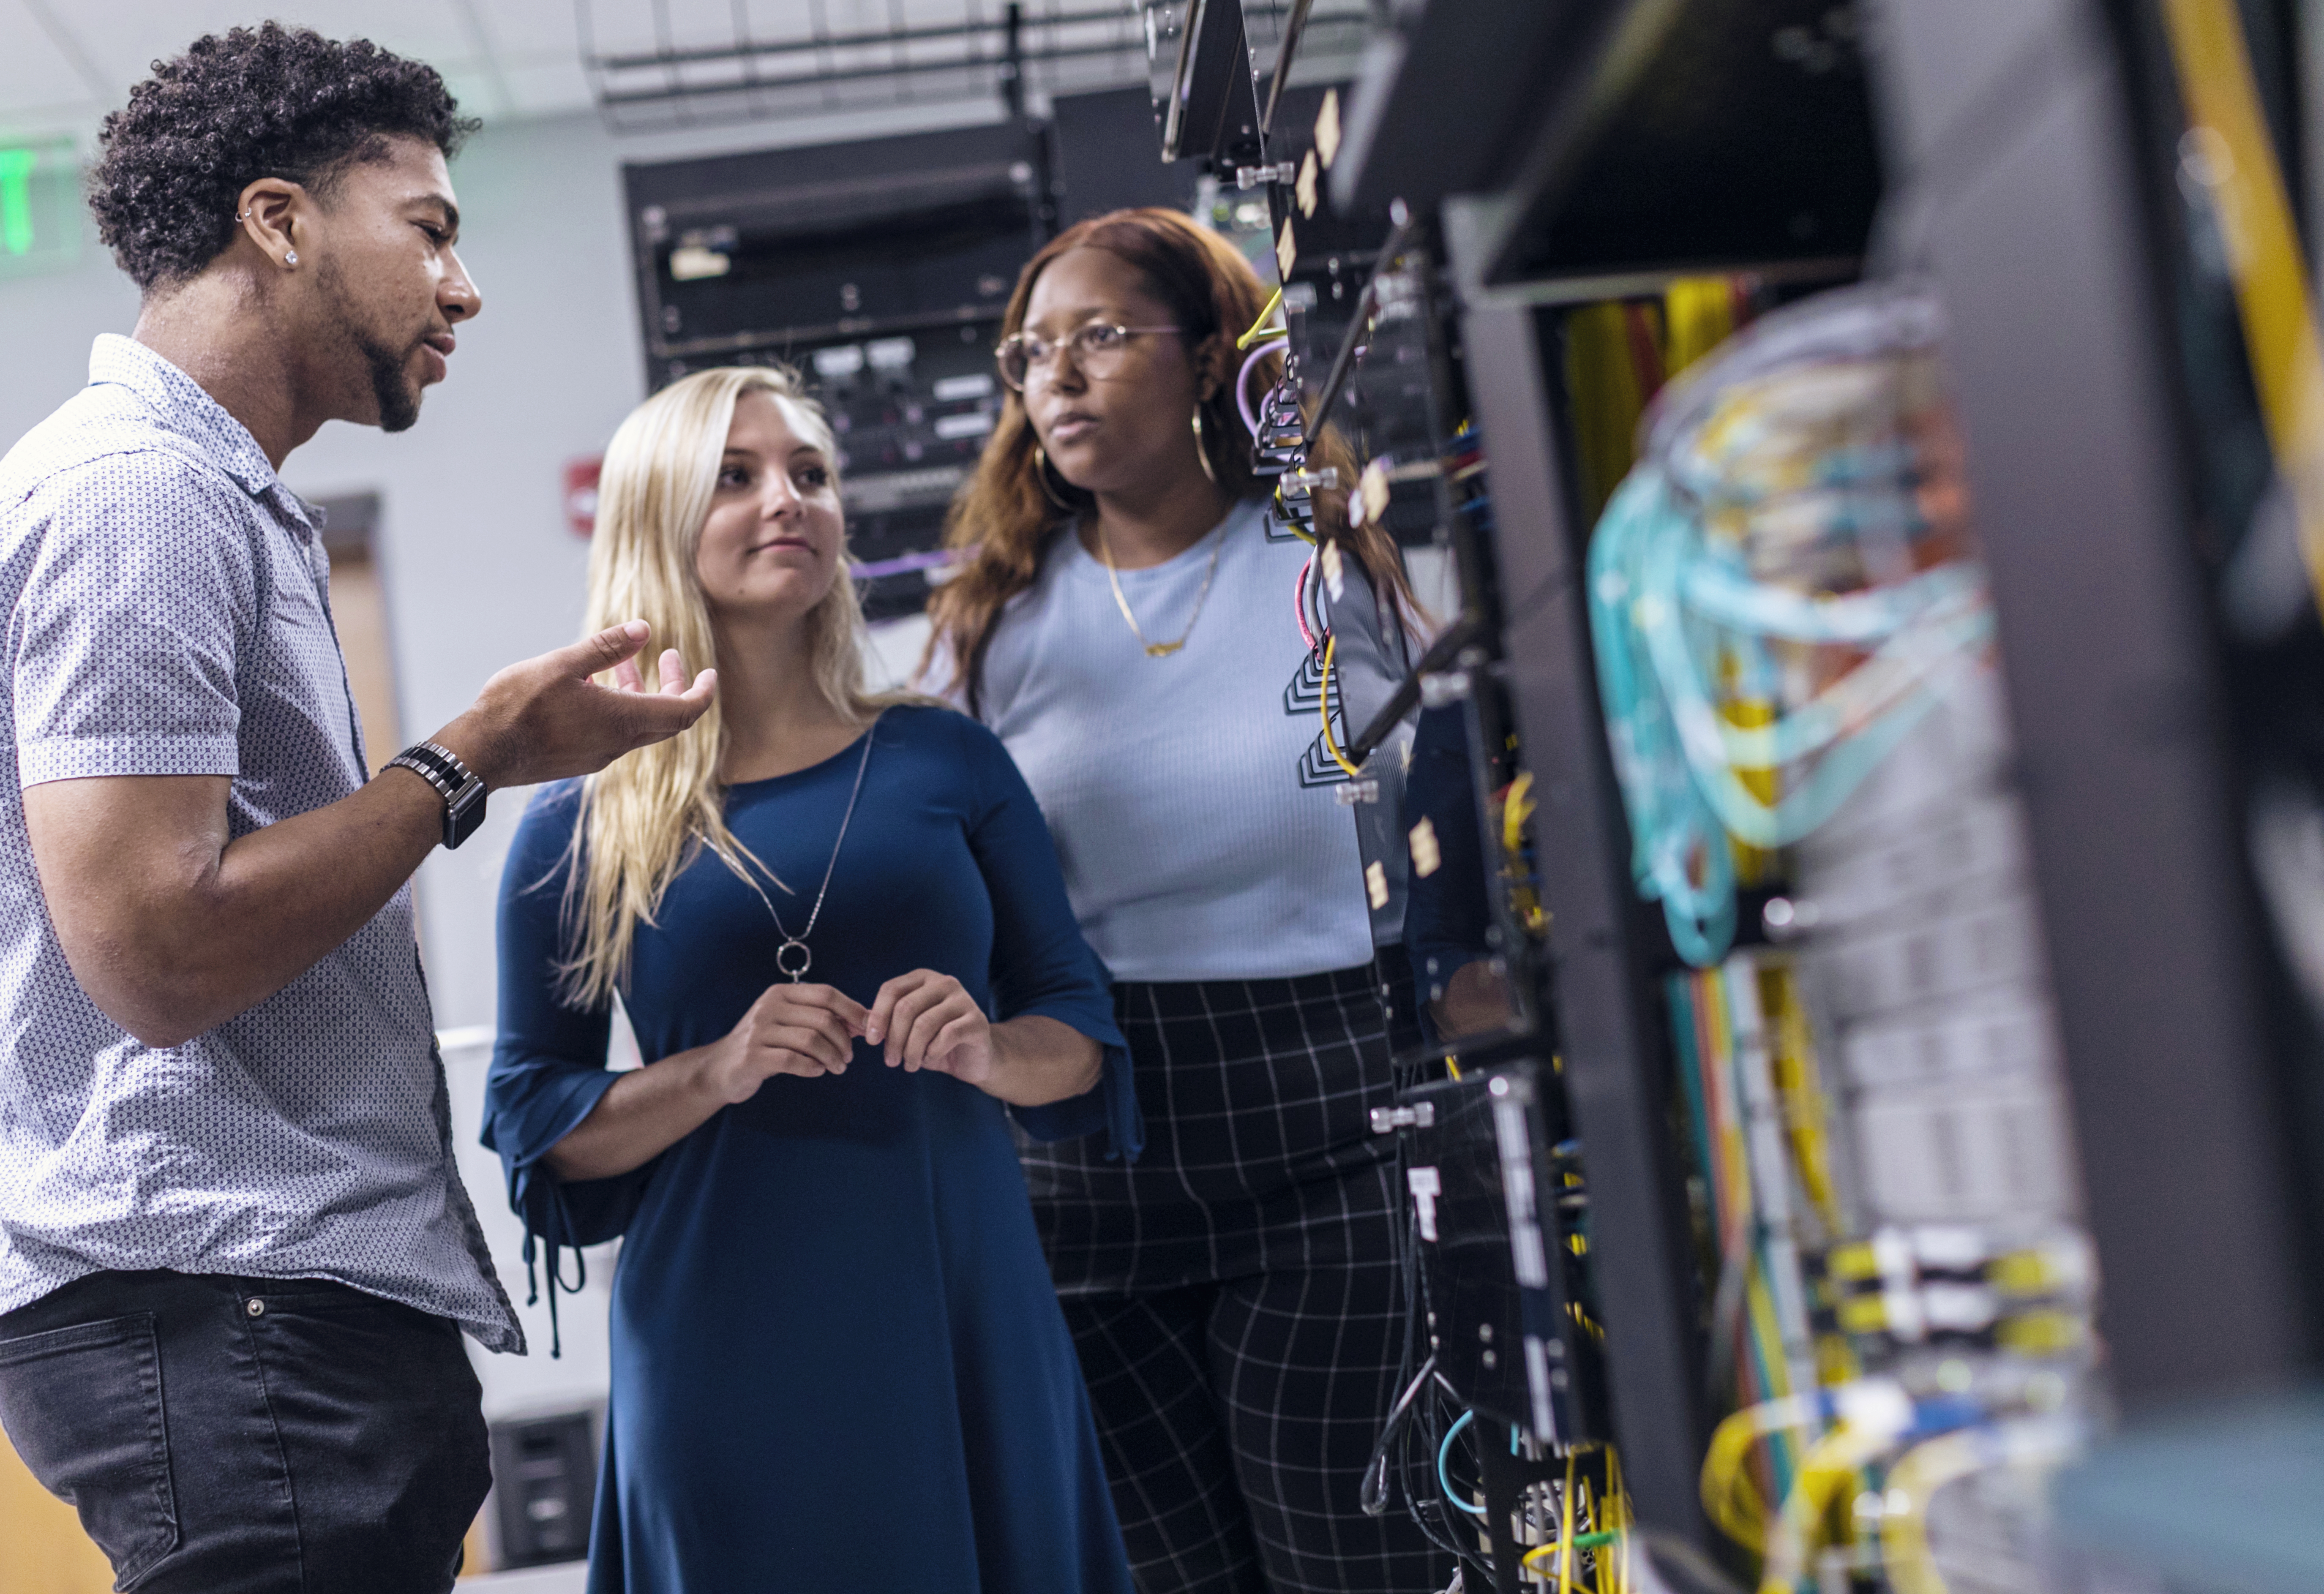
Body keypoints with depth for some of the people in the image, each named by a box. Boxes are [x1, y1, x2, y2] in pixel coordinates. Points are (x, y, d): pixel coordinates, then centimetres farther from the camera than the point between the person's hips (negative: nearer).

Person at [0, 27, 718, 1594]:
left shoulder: (220, 501, 22)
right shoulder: (140, 491, -12)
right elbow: (158, 958, -21)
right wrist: (472, 762, -12)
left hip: (309, 1301, 10)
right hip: (226, 1306, -10)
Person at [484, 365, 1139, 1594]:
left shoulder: (945, 760, 6)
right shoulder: (582, 829, 2)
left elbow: (1083, 1030, 8)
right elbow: (533, 1123, 2)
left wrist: (989, 1049, -13)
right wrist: (717, 1073, -14)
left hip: (969, 1324, 2)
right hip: (733, 1355, -2)